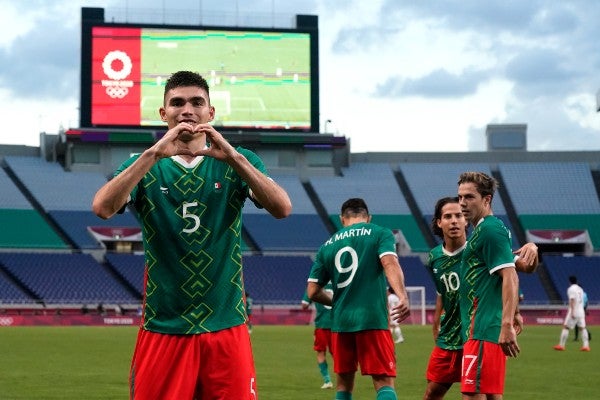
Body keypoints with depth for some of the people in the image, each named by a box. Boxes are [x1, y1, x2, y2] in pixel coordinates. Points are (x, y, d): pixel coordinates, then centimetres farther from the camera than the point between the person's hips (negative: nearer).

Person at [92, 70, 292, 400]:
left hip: (226, 326, 1)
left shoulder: (237, 163, 6)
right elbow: (103, 208, -15)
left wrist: (234, 157, -22)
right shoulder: (145, 166, 4)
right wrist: (154, 154, -23)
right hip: (163, 328, 0)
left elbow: (282, 208, -11)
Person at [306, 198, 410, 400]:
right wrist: (402, 296, -28)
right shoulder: (380, 234, 4)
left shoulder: (327, 245, 14)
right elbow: (390, 263, -16)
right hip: (373, 319, -4)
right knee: (385, 382, -5)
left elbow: (312, 292, 12)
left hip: (340, 322, 4)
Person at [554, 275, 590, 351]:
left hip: (574, 312, -7)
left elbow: (572, 301, -17)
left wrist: (572, 312, -22)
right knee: (582, 328, 6)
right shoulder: (580, 289, 16)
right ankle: (586, 345, -4)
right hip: (581, 311, 7)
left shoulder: (571, 289, -8)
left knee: (565, 327, -1)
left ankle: (561, 345, -2)